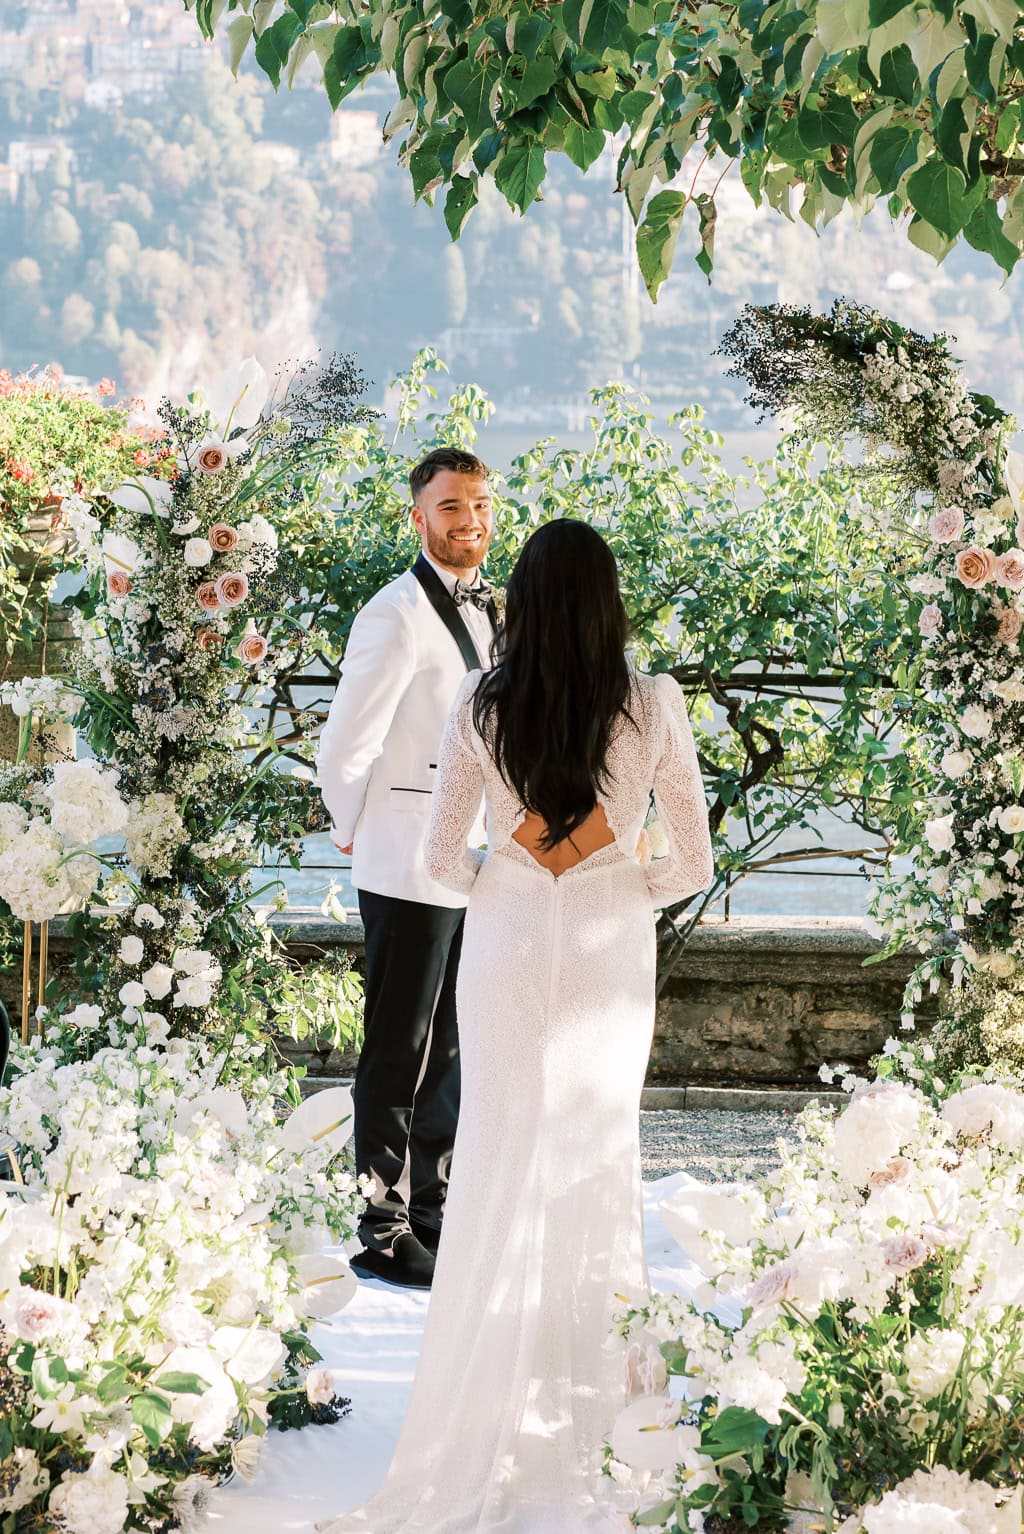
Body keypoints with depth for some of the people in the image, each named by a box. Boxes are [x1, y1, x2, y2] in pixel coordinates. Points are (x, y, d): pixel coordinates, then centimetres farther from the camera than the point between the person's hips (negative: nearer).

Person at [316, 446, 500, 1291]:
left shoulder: (492, 610, 11)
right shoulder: (397, 615, -15)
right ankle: (383, 1234, 8)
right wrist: (361, 837, 0)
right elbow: (343, 751, -14)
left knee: (447, 1050, 15)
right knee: (400, 1053, 0)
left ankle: (432, 1213, 25)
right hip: (411, 871, -8)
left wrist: (496, 841, 15)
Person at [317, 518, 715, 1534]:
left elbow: (443, 859, -3)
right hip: (609, 954, 0)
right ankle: (579, 1387, 18)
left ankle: (491, 1395, 16)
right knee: (595, 1159, 13)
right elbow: (691, 866, -5)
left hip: (506, 946, 1)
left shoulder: (481, 705, -8)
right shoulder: (654, 706, -10)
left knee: (499, 1155, 12)